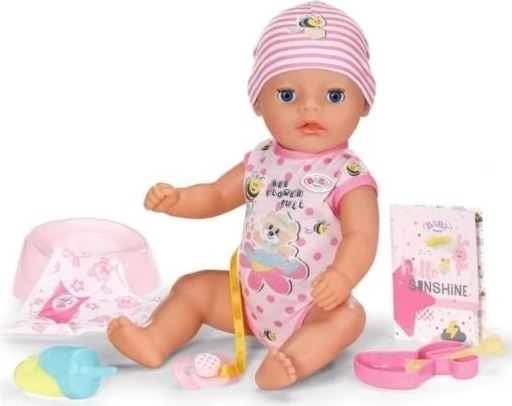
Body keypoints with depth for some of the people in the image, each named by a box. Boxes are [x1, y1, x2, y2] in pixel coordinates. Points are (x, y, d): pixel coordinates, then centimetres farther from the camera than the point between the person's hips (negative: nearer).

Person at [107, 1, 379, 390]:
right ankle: (154, 343, -5)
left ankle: (295, 360, -46)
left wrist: (342, 276, -51)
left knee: (348, 315, -32)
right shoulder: (260, 162, -1)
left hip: (312, 309, -5)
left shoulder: (349, 176, -18)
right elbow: (217, 196, 12)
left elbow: (362, 236, -29)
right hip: (248, 295, 6)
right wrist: (175, 199, -7)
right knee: (193, 287, 3)